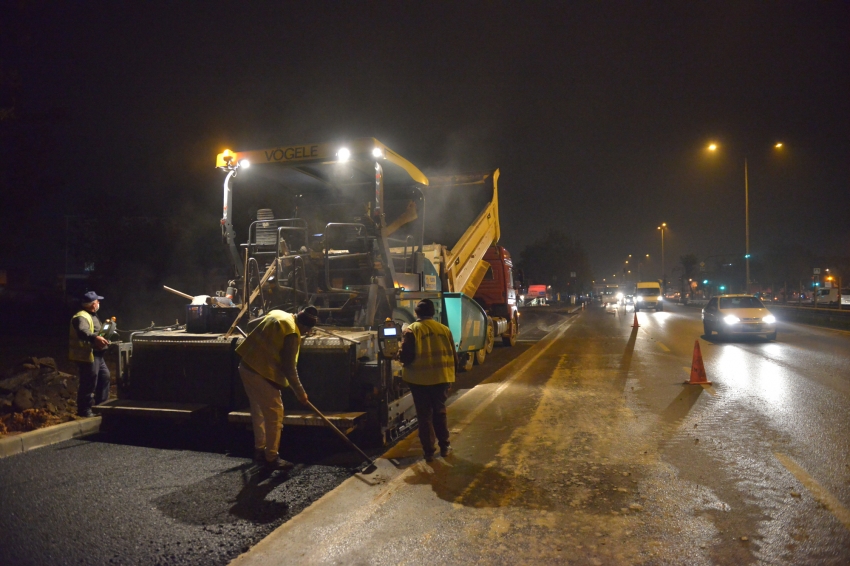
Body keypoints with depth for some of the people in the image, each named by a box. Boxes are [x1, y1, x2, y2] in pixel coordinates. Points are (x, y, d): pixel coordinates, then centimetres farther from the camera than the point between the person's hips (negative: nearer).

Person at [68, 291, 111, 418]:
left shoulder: (92, 316, 18)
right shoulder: (81, 316, -17)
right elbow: (82, 332, -39)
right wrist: (95, 338, -54)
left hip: (96, 355, 11)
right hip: (87, 355, -11)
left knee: (105, 376, 19)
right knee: (89, 383, -8)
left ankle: (101, 404, 29)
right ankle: (84, 410, 0)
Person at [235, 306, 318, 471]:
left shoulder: (277, 314, 8)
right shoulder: (292, 333, -18)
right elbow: (288, 368, -15)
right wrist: (300, 392, -4)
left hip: (247, 366, 10)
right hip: (261, 373, -10)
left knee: (259, 411, 21)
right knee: (274, 414, 1)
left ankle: (260, 451, 32)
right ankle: (271, 458, 10)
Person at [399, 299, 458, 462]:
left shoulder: (412, 330, -8)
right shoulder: (444, 329, 4)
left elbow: (405, 357, -14)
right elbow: (453, 355, 8)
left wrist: (400, 356, 8)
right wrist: (450, 372, 20)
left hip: (420, 379, -3)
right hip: (441, 377, 4)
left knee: (424, 415, 6)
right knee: (440, 412, 19)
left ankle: (429, 451, 9)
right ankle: (444, 446, 26)